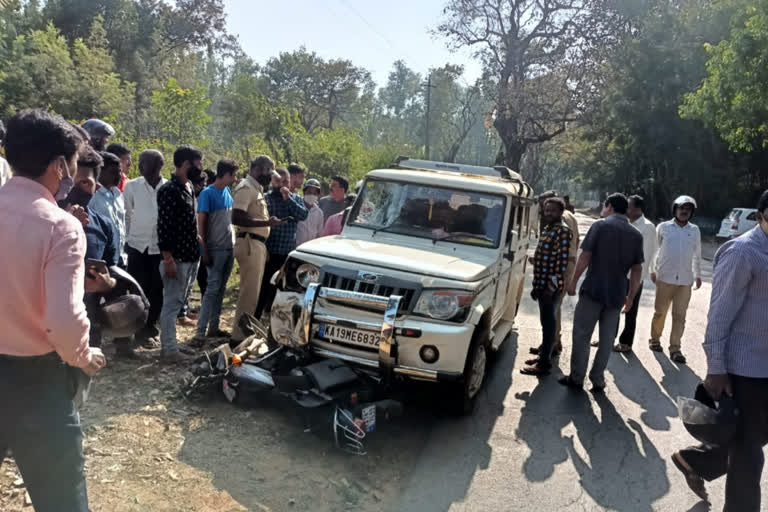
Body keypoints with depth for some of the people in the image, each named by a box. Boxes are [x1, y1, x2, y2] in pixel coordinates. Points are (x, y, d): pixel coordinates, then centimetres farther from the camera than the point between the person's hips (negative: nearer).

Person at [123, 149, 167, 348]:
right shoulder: (132, 186, -3)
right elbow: (125, 215, 5)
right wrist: (126, 239, 4)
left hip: (161, 247, 0)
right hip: (137, 246, 0)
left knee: (157, 291, 7)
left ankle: (151, 328, 24)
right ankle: (140, 331, 18)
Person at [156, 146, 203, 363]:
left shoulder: (188, 187, 13)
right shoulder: (169, 190, -15)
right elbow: (164, 227, -19)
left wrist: (196, 240, 17)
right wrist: (168, 259, -21)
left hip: (190, 256, 9)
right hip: (177, 258, -9)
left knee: (179, 302, 16)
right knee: (171, 304, -1)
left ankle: (169, 342, 26)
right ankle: (169, 350, 6)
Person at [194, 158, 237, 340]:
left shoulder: (228, 192, 10)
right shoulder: (207, 194, -11)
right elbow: (201, 224, -12)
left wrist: (234, 242, 12)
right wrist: (205, 251, -14)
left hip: (229, 248, 7)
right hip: (215, 249, -7)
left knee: (221, 289, 10)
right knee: (213, 289, -6)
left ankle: (213, 327, 19)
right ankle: (200, 331, -1)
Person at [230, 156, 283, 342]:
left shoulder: (256, 188, 19)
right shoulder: (246, 187, -10)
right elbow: (237, 218, -22)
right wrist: (267, 222, -23)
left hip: (258, 244, 10)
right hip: (250, 244, -10)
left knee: (252, 291, 15)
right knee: (249, 293, -8)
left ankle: (245, 331, 25)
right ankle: (239, 335, -1)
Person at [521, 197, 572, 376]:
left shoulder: (564, 231, -12)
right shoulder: (546, 229, 15)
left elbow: (563, 261, -18)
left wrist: (552, 286, -21)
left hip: (552, 286, -8)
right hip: (542, 284, 9)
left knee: (548, 323, -4)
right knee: (545, 322, 16)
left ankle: (544, 364, 1)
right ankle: (543, 355, 26)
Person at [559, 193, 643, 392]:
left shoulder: (600, 226, -6)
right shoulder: (636, 235, 8)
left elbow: (585, 257, -11)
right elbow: (637, 269, 8)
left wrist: (573, 282, -3)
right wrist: (630, 296, 14)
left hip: (593, 290, -4)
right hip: (617, 294, 4)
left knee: (582, 334, 6)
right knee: (607, 339, 11)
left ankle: (576, 378, 11)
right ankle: (597, 380, 16)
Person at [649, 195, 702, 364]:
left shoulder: (695, 230, 7)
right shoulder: (663, 227, 1)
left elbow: (697, 255, 16)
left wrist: (698, 275, 19)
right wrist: (652, 270, 5)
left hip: (685, 280, 2)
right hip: (665, 278, -1)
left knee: (679, 316, 0)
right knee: (660, 312, 7)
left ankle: (675, 348, 5)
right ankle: (655, 339, 25)